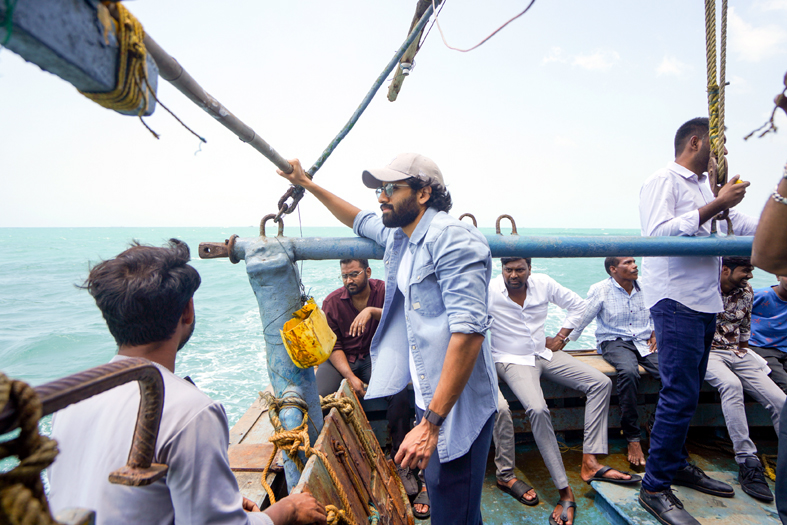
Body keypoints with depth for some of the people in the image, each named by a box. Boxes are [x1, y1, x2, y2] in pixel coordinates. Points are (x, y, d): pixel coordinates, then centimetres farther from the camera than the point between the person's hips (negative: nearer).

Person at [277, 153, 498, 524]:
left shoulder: (452, 239, -21)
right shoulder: (398, 235, 10)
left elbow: (468, 333, -28)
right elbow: (360, 221, 32)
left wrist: (431, 423, -29)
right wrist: (308, 185, 31)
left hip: (458, 405, -9)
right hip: (427, 396, 9)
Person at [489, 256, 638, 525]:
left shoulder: (543, 284, -2)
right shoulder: (489, 291, -15)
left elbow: (577, 304, 13)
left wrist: (561, 337, 6)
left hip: (545, 353, 6)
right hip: (513, 360, -6)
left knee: (601, 382, -9)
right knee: (538, 410, -31)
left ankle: (590, 462, -10)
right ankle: (565, 491, -19)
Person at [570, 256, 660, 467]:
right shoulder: (600, 290, -2)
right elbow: (580, 319, -1)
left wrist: (655, 332, 10)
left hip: (645, 343, 4)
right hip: (614, 341, -4)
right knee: (629, 372, -36)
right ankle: (632, 438, -24)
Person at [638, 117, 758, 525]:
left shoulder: (706, 188, 21)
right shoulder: (663, 181, -6)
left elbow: (746, 227, 26)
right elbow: (659, 234, -19)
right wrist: (715, 206, -16)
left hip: (706, 302, 9)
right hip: (676, 301, -9)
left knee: (687, 391, 15)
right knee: (680, 395, -11)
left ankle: (677, 465, 28)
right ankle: (655, 487, -1)